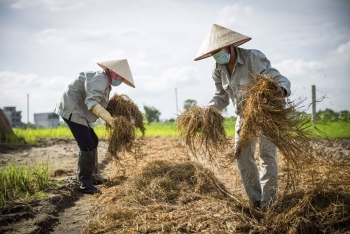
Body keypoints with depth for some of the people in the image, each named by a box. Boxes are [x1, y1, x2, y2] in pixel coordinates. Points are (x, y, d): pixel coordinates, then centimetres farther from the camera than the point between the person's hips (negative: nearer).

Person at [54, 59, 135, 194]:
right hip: (72, 109, -11)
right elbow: (92, 103, -31)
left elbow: (99, 103, 11)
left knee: (93, 142, 17)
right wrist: (109, 119, -37)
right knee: (87, 145, -15)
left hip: (78, 111, 11)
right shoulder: (100, 79, -19)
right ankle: (85, 183, -10)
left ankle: (92, 176, 26)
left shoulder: (106, 83, 14)